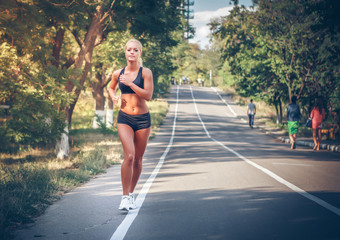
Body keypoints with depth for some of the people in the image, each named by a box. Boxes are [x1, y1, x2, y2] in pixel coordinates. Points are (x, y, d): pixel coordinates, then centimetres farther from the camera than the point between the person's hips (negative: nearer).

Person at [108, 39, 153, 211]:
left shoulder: (146, 73, -2)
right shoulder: (118, 74, 5)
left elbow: (148, 95, -13)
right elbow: (111, 88, 26)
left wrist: (130, 83, -18)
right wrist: (113, 96, 5)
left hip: (143, 119, 0)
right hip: (124, 118, 0)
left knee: (138, 159, 8)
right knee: (129, 156, -18)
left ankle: (131, 193, 27)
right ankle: (125, 197, -15)